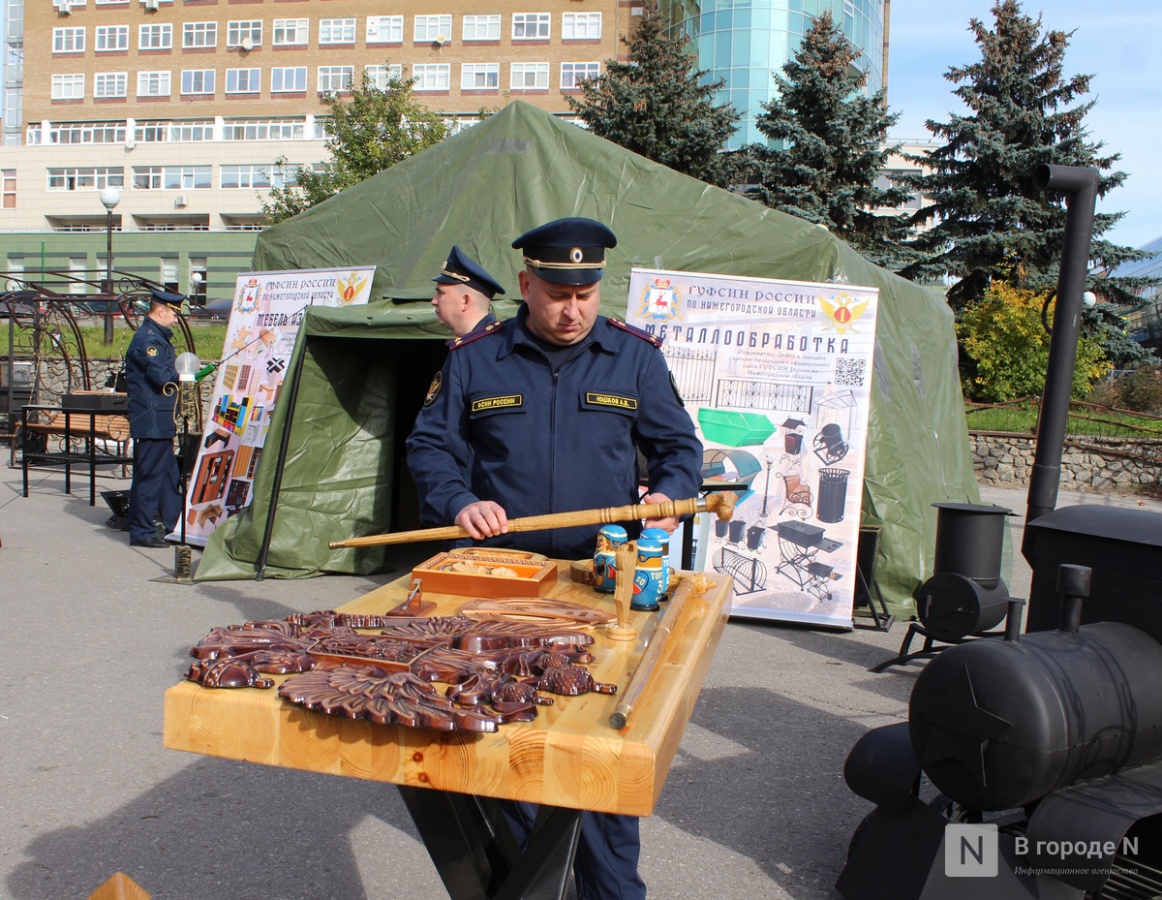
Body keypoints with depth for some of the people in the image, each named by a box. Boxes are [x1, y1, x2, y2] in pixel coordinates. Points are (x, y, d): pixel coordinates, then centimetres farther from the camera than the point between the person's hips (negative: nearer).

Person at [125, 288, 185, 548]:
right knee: (149, 475, -4)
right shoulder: (147, 338, -15)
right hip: (151, 421, -11)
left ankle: (175, 525, 24)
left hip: (161, 422, 11)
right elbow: (163, 377, -22)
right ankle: (141, 532, 3)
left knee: (170, 474, 15)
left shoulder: (157, 337, 19)